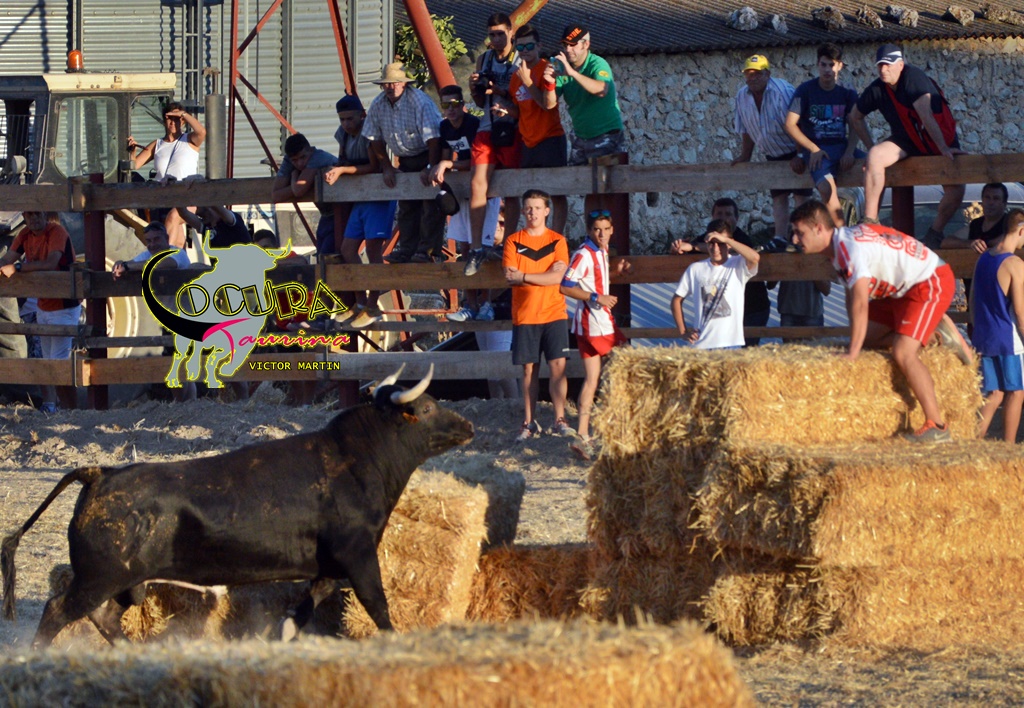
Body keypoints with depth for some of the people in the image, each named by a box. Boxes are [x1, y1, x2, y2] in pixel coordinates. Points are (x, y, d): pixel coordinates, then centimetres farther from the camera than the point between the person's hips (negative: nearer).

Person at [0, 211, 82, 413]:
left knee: (59, 360, -8)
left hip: (64, 307, -7)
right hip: (43, 305, 7)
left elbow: (51, 264, -33)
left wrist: (17, 267, -33)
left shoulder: (57, 232, -19)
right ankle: (49, 404, 16)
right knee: (47, 360, 11)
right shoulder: (25, 235, 2)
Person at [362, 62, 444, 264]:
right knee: (407, 207, 5)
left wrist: (430, 168, -31)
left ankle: (428, 250, -18)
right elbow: (375, 139, 6)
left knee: (431, 205, -15)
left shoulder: (419, 101, -23)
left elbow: (433, 137, -26)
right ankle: (407, 250, 6)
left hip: (427, 155, -7)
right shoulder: (378, 105, -4)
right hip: (405, 160, 7)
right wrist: (387, 167, 0)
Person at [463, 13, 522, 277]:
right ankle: (476, 248, -14)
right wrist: (474, 88, 0)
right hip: (487, 128, 3)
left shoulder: (521, 62, -1)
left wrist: (501, 92, -18)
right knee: (477, 183, -12)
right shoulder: (484, 59, 14)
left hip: (512, 129, -3)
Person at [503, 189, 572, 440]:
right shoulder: (513, 241, 6)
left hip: (553, 313, -1)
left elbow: (557, 276, -8)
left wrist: (524, 276, -10)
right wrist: (543, 278, -12)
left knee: (558, 366, -9)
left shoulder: (557, 241, 5)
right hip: (524, 315, 1)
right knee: (529, 369, 3)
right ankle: (530, 422, 9)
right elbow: (509, 277, -6)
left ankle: (559, 420, -8)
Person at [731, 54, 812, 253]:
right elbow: (746, 131, 9)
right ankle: (781, 239, -3)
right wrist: (744, 157, 7)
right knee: (779, 197, 1)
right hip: (774, 156, 6)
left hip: (795, 153, -6)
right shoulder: (743, 97, -3)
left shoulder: (782, 91, -23)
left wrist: (800, 155, -25)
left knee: (801, 195, -10)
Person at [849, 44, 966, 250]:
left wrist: (944, 148, -32)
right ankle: (870, 221, -26)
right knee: (875, 156, -25)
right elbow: (855, 117, 11)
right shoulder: (877, 89, -5)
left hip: (941, 137, -3)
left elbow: (926, 115, -30)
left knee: (955, 189, -20)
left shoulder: (913, 78, -21)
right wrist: (871, 146, 3)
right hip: (906, 140, 3)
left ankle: (934, 233, 4)